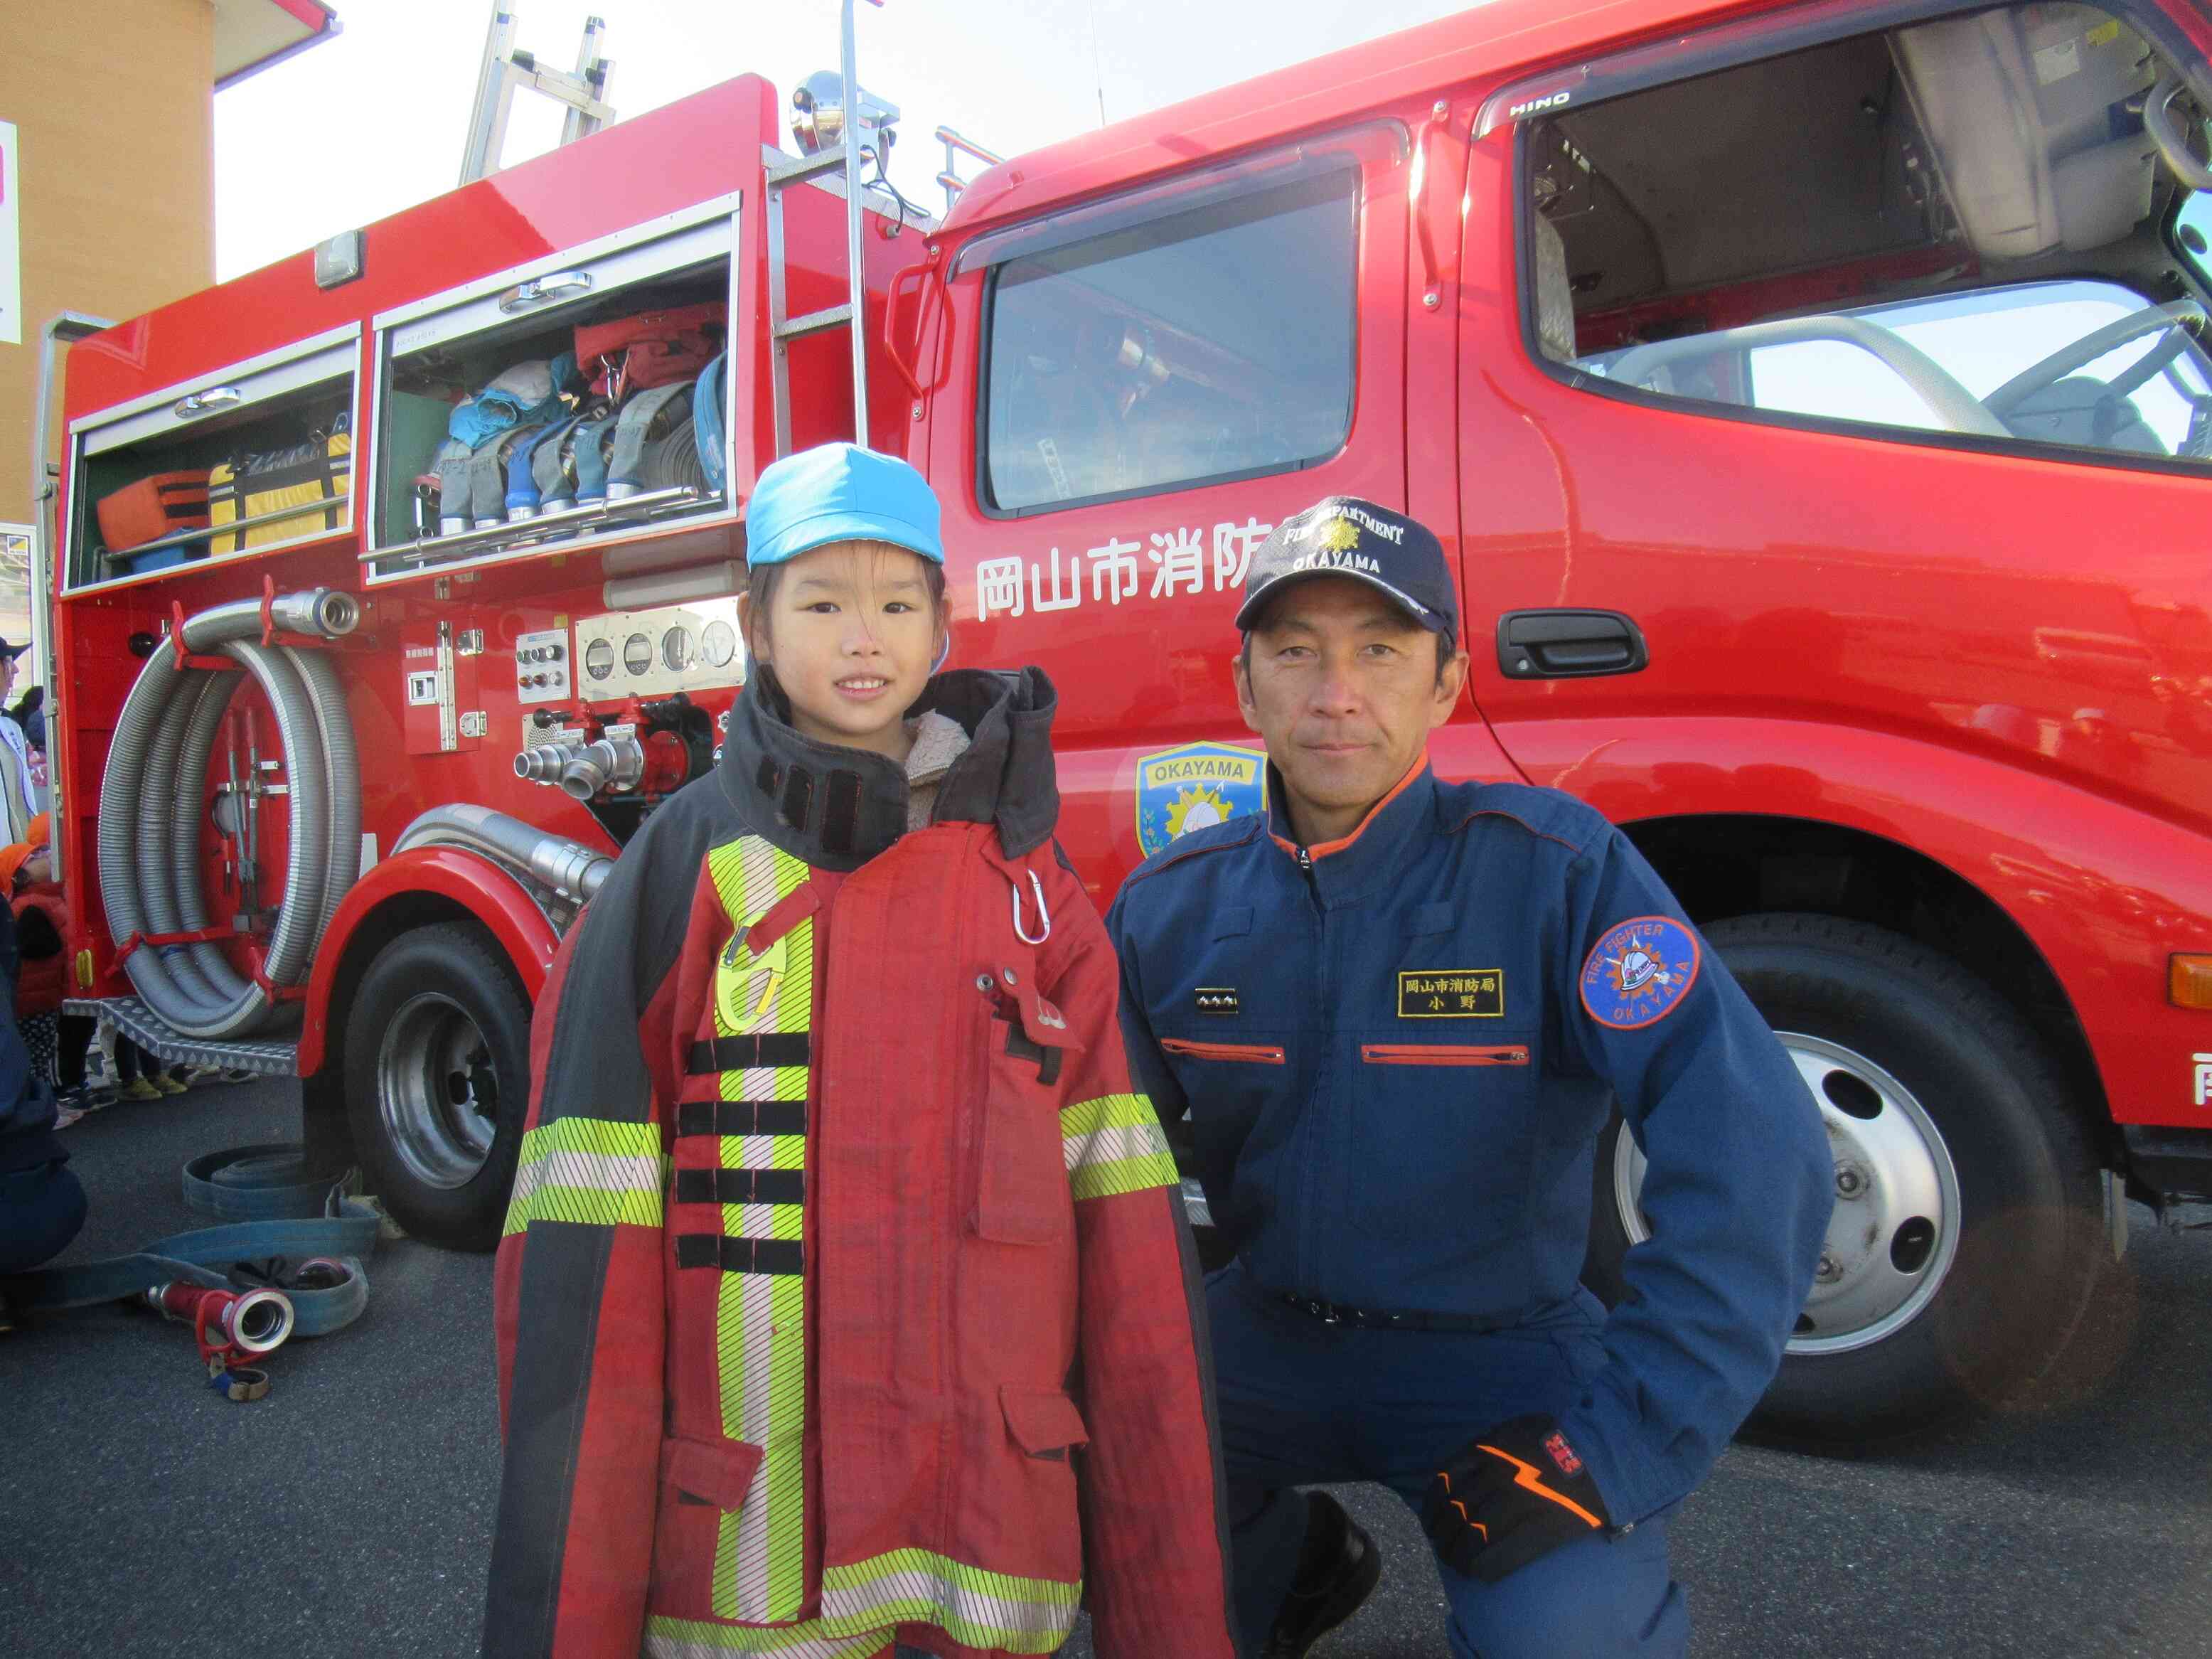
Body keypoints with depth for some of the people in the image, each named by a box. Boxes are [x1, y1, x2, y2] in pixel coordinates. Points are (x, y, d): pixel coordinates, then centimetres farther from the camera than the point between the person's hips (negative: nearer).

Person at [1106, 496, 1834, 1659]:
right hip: (1264, 1335, 4)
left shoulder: (1553, 870, -17)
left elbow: (1749, 1157, -25)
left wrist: (1623, 1440, -27)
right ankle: (1297, 1561, 19)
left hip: (1498, 1352, -3)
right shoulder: (1172, 906, -5)